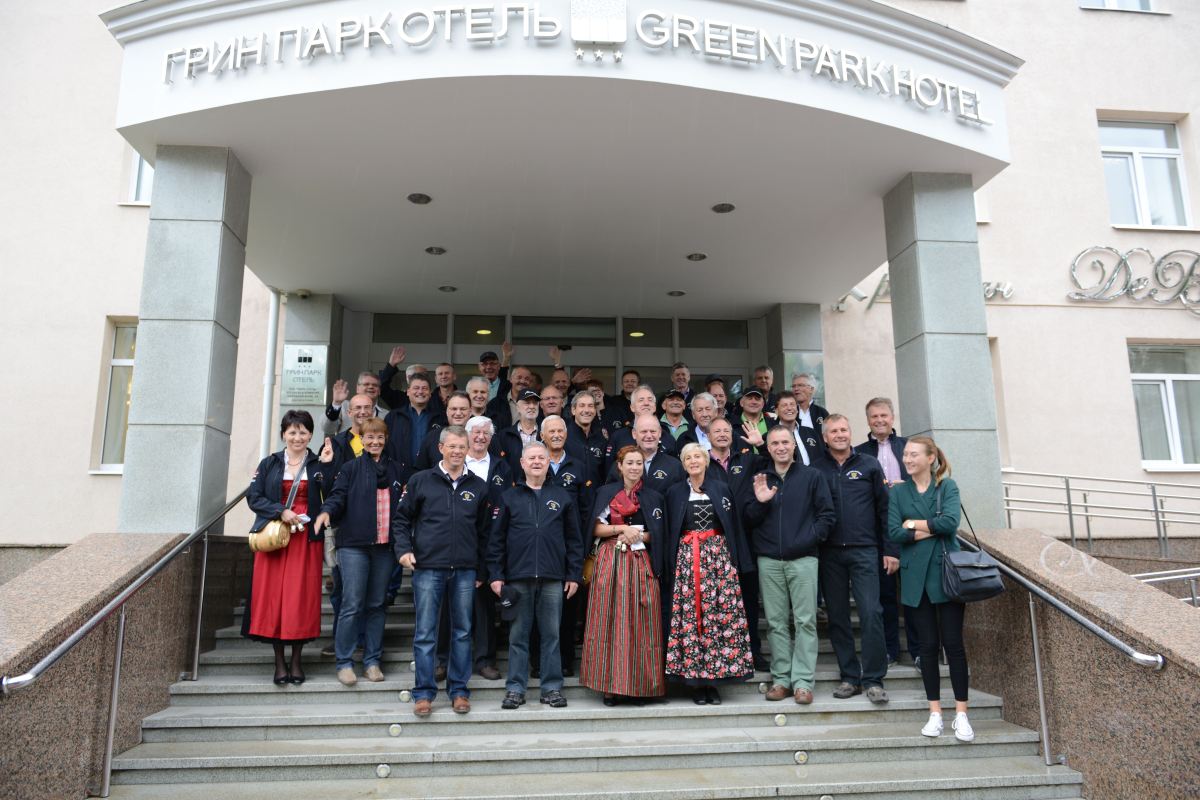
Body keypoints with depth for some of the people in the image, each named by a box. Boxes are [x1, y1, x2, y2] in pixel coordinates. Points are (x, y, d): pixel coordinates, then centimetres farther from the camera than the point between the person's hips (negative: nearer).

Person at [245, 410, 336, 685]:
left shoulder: (318, 464, 6)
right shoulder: (269, 464, 9)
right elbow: (253, 497, 2)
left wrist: (327, 466, -15)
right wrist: (280, 511, -11)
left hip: (307, 538, -1)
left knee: (301, 597, -1)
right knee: (273, 595, -1)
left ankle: (296, 660, 11)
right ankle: (279, 662, 10)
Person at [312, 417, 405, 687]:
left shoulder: (397, 469, 15)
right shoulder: (351, 468, 5)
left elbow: (405, 502, 24)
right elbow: (338, 496, -5)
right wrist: (327, 511, -23)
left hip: (385, 545, 3)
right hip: (354, 544, -3)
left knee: (377, 604, 9)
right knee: (352, 605, -4)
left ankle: (372, 661, 18)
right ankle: (344, 662, 7)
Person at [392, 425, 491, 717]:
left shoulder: (478, 486, 8)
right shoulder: (421, 480, 3)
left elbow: (484, 531, 11)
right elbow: (401, 519, 8)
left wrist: (482, 571, 9)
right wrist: (404, 549, -7)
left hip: (465, 570, 2)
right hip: (428, 568, -2)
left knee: (462, 632, 9)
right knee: (425, 634, 2)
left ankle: (459, 690, 21)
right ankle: (424, 692, 13)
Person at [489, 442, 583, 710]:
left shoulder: (562, 497, 10)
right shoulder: (509, 498, 8)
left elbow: (574, 539, 9)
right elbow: (496, 539, 5)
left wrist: (574, 575, 3)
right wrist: (495, 575, -2)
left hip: (553, 579, 1)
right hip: (517, 578, 0)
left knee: (551, 635, 6)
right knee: (518, 636, 5)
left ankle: (552, 688, 15)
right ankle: (515, 688, 14)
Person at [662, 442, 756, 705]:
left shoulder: (721, 489, 9)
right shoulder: (675, 493, 8)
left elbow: (734, 527, 9)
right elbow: (668, 534, 8)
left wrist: (738, 562, 2)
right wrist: (669, 568, 1)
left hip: (719, 555, 1)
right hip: (686, 558, -1)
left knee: (722, 615, -4)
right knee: (689, 617, -4)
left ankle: (713, 678, 7)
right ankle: (695, 680, 5)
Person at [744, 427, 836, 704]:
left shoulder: (812, 476, 5)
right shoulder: (759, 479, 12)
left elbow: (827, 514, 3)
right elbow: (748, 520, 9)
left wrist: (809, 538, -9)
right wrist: (759, 502, -9)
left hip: (803, 559, -2)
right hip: (768, 560, 2)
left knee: (805, 621, -2)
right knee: (776, 622, 6)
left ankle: (802, 681, 3)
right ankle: (781, 679, 13)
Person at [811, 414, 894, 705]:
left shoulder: (869, 465, 6)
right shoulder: (815, 468, 6)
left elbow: (885, 507, 5)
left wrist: (891, 549, 0)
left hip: (864, 550, -1)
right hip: (829, 553, 1)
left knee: (871, 613, -7)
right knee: (837, 616, 6)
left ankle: (873, 679, 4)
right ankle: (849, 677, 17)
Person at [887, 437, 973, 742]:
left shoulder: (947, 486, 2)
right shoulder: (897, 492, 7)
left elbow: (950, 522, -15)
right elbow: (894, 533, -5)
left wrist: (913, 524, -7)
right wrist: (932, 529, -11)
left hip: (947, 574, -2)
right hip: (916, 578, 2)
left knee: (953, 643, -1)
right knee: (928, 644, 6)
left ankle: (961, 713, 8)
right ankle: (935, 712, 15)